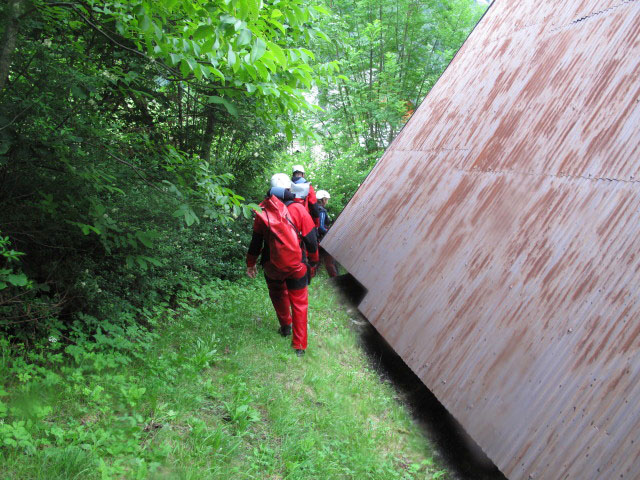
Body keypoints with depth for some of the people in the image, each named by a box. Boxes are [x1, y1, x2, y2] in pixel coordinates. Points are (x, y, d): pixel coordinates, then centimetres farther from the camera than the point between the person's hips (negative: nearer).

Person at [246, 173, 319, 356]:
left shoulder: (262, 211, -6)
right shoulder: (298, 209, -13)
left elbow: (256, 241, 2)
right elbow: (311, 239, -7)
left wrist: (251, 264, 16)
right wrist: (313, 259, 11)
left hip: (272, 266, 2)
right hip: (296, 266, -2)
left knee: (278, 294, 29)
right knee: (299, 303, 9)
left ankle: (285, 326, 43)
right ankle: (299, 346, 10)